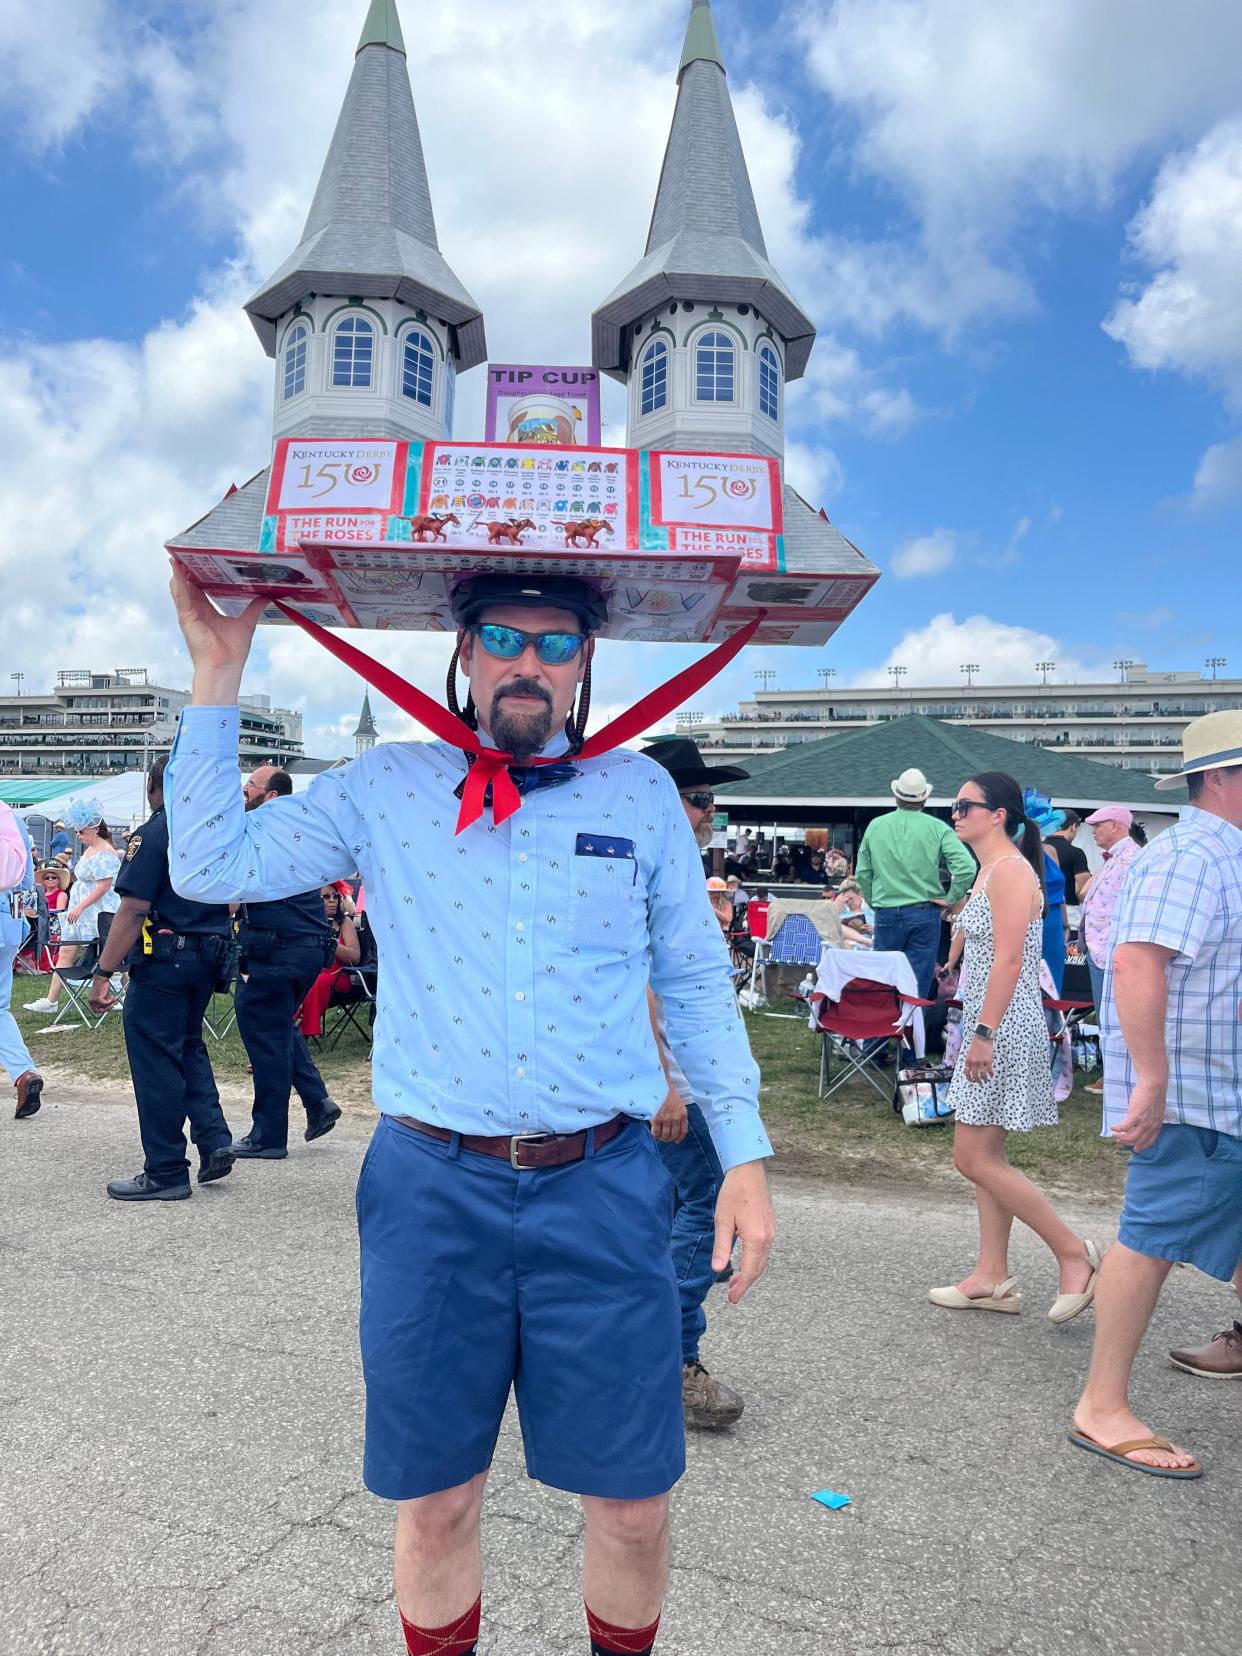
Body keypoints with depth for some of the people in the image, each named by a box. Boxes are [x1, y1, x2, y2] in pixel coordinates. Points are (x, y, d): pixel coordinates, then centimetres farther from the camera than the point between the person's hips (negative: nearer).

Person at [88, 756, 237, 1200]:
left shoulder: (153, 834, -13)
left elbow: (133, 910, -19)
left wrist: (103, 973, -17)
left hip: (164, 958, -7)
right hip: (210, 955, 8)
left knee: (156, 1060, 1)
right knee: (189, 1047, 22)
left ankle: (166, 1173, 8)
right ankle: (214, 1140, 12)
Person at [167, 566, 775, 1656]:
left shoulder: (641, 792, 4)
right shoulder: (388, 788, 4)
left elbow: (698, 983, 7)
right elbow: (212, 866, 2)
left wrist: (745, 1156, 3)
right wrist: (218, 672, -1)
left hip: (603, 1189, 1)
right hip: (433, 1189, 0)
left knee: (633, 1505, 11)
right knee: (436, 1499, 15)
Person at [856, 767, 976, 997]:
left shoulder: (875, 826, 2)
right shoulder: (937, 829, -5)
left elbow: (862, 873, 7)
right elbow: (966, 867, -14)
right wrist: (950, 899, -2)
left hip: (886, 915, 2)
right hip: (924, 914, -2)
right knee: (917, 986, 5)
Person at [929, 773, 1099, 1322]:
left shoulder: (1011, 869, -15)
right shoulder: (988, 870, 15)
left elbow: (1009, 961, -21)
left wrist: (983, 1033, -23)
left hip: (1003, 1028, -10)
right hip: (987, 1026, 10)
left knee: (974, 1159, -5)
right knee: (985, 1156, 13)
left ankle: (1074, 1252, 7)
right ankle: (993, 1277, 21)